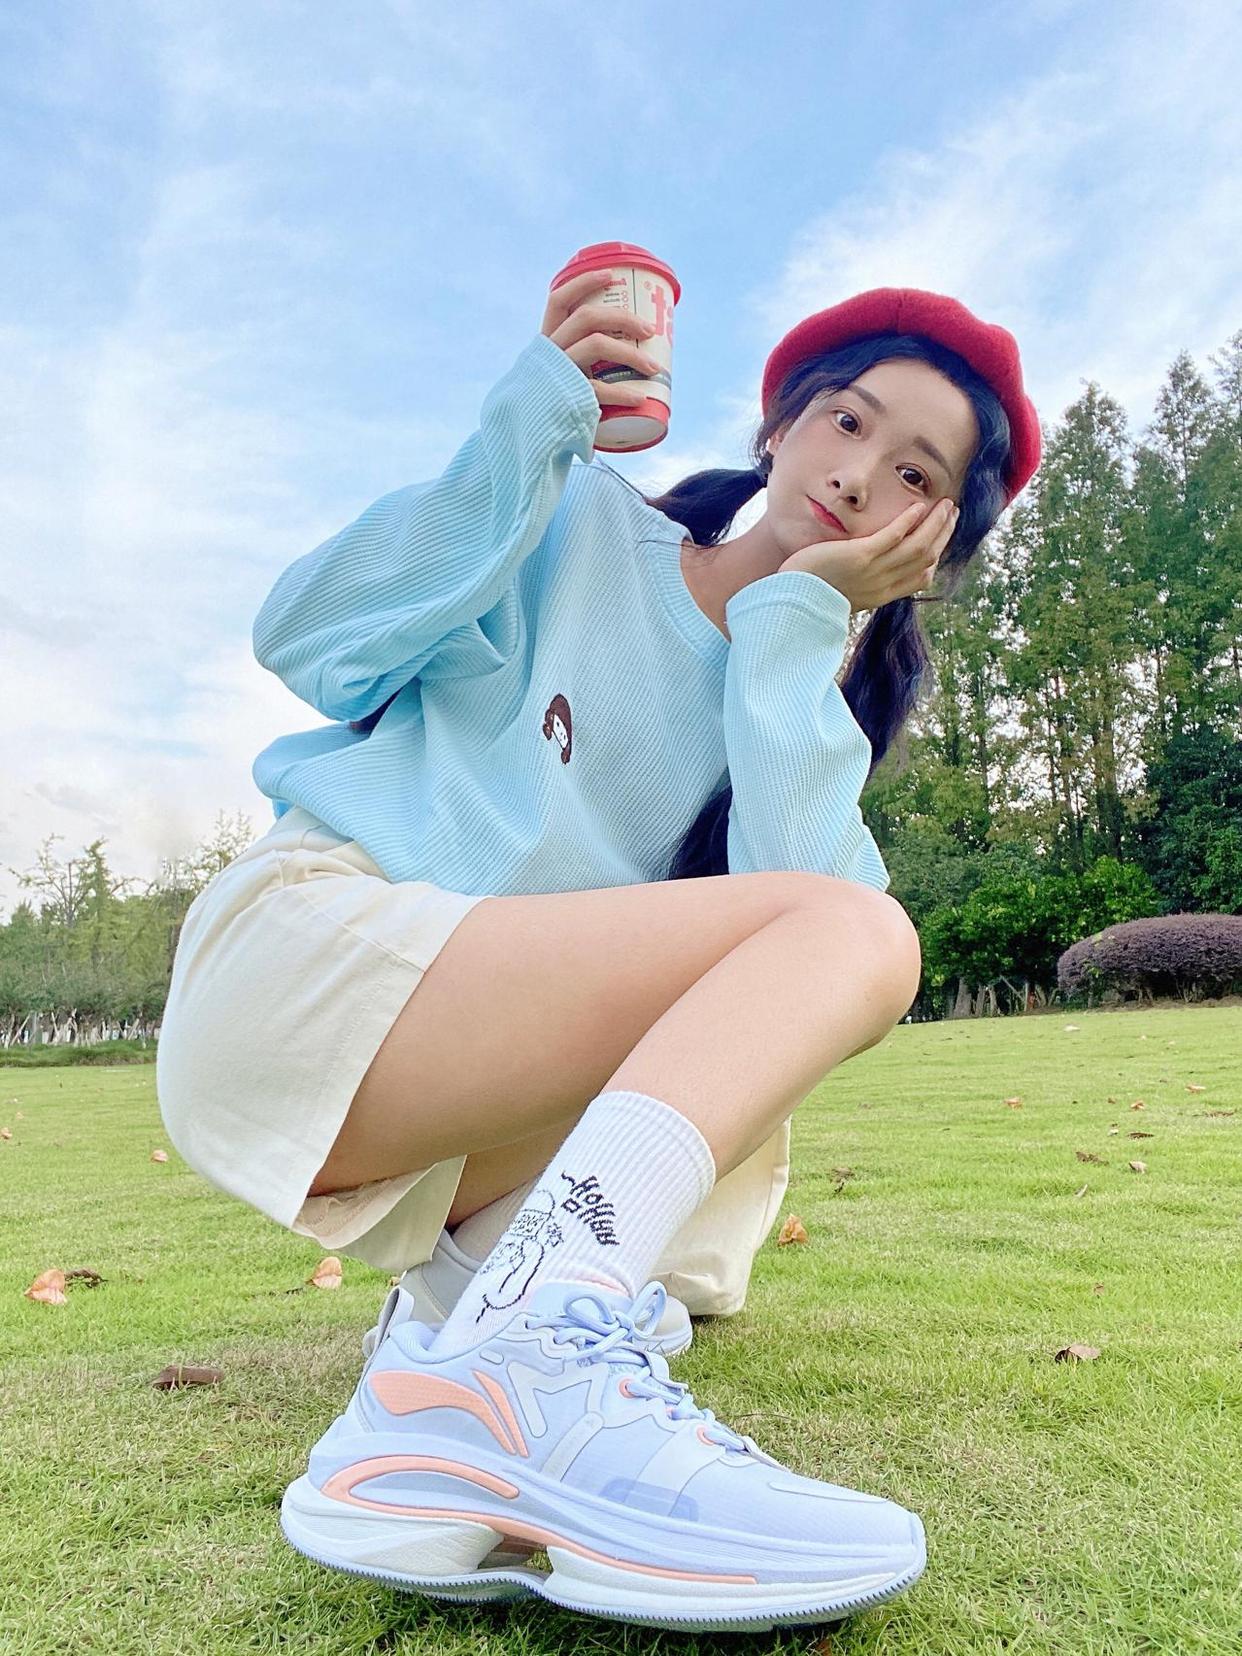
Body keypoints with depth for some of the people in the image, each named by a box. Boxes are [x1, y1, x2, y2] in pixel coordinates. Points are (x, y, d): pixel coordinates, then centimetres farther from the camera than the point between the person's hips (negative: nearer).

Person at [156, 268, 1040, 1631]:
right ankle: (534, 1361, -37)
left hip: (475, 1122, 6)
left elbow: (784, 879, -9)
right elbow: (311, 642, -7)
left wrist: (798, 623, -5)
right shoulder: (582, 520, 6)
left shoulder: (810, 706, 15)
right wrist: (530, 421, -10)